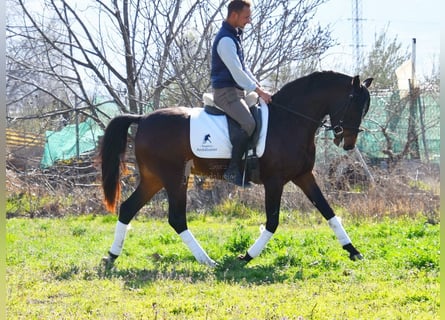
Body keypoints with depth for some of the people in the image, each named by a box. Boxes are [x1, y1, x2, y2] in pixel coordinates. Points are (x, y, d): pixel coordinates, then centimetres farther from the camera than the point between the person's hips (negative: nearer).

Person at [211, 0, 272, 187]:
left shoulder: (235, 36, 16)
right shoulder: (225, 40, -17)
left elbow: (243, 67, 22)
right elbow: (236, 71, -21)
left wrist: (259, 87, 12)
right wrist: (259, 91, -19)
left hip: (237, 91, 11)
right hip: (226, 92, -11)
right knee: (248, 123, -28)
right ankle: (233, 170, -26)